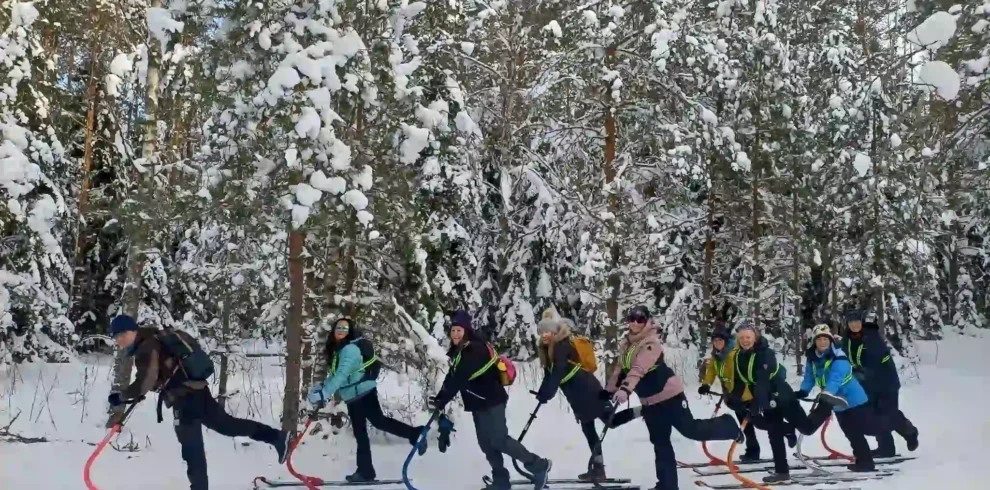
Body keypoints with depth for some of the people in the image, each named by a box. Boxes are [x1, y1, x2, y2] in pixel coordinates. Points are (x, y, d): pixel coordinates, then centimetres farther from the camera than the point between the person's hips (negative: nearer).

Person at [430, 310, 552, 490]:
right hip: (478, 404, 10)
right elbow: (452, 378, 12)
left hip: (492, 401, -10)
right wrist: (439, 397, 1)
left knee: (499, 440, -11)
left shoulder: (475, 349, -21)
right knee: (486, 443, 10)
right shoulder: (459, 351, 11)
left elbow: (459, 379, -26)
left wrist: (442, 401, -23)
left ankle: (539, 466, -1)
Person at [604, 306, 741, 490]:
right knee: (660, 442, 9)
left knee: (691, 430, 0)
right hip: (649, 400, 7)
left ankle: (728, 426, 26)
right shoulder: (626, 344, 5)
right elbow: (620, 369, 16)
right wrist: (608, 391, 15)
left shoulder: (651, 343, -21)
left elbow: (638, 369, -36)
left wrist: (625, 389, -48)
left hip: (668, 394, -7)